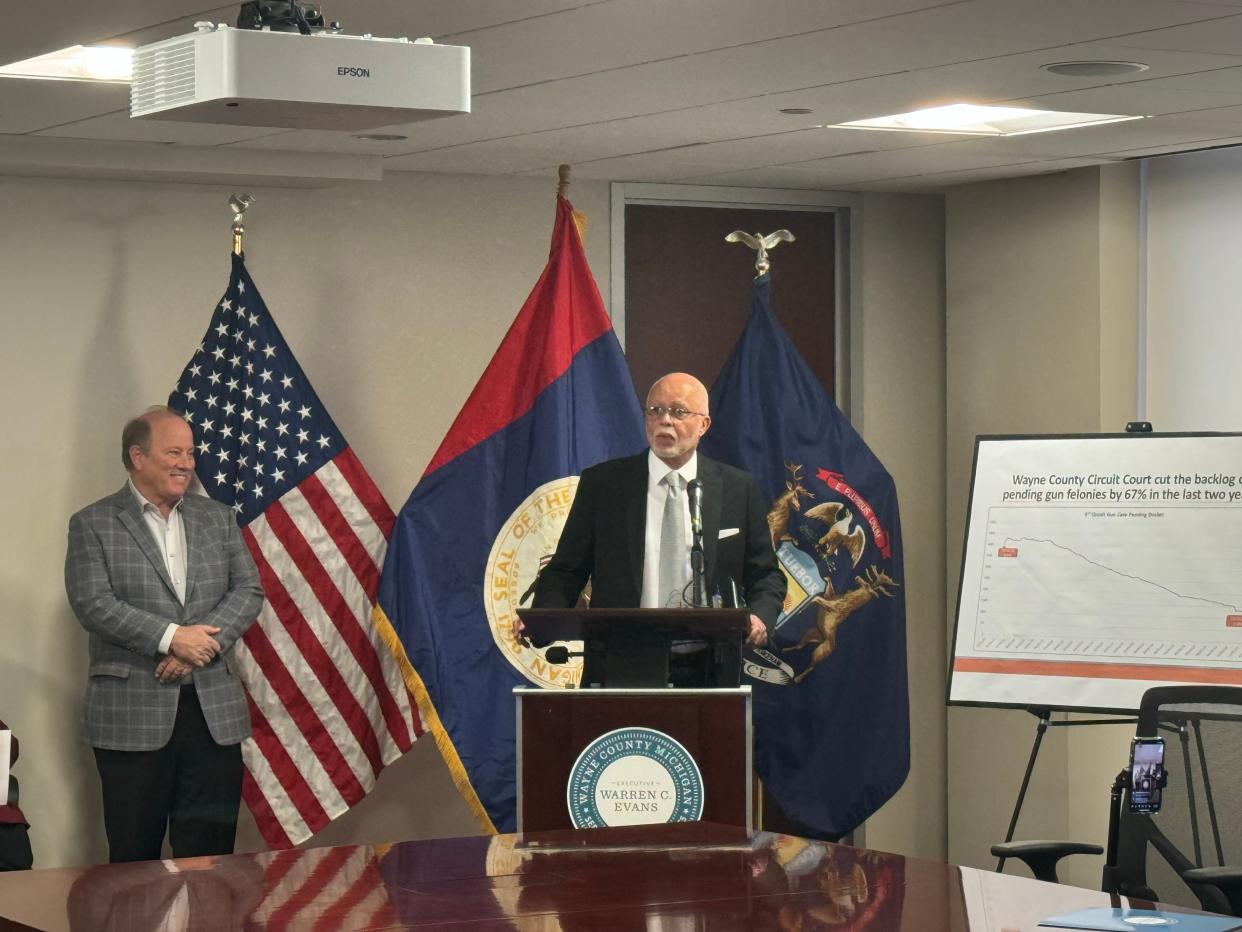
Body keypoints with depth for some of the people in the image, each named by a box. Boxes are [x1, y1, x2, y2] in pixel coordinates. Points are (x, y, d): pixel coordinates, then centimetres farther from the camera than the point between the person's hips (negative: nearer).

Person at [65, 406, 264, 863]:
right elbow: (93, 603, -10)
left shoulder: (218, 518, 14)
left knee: (210, 852, 4)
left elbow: (248, 591, 6)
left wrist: (203, 645, -10)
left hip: (214, 709, 3)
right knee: (135, 854, 3)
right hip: (132, 713, -3)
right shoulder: (93, 525, 2)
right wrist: (171, 637, -17)